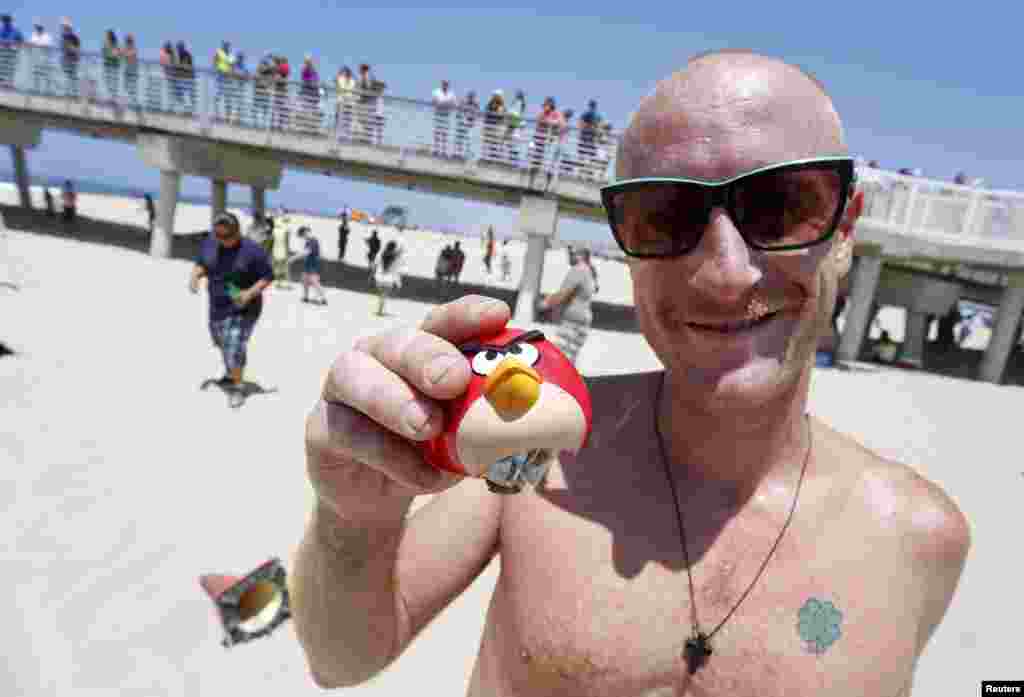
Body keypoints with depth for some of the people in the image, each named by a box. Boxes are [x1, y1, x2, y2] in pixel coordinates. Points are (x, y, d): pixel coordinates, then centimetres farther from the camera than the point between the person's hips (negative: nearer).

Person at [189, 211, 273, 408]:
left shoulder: (252, 250, -20)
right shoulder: (209, 244, -4)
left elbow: (268, 276, -16)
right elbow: (201, 264, 8)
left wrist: (250, 293, -29)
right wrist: (194, 276, -14)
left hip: (243, 309, -7)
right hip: (217, 307, 7)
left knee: (234, 346, -15)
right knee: (222, 341, 24)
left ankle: (238, 387, 2)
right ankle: (231, 374, 49)